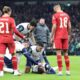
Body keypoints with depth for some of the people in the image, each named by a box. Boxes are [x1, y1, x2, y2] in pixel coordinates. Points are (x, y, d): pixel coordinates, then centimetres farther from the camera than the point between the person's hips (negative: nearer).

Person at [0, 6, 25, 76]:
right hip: (9, 39, -2)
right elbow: (15, 31, -12)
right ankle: (15, 71, 14)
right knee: (13, 54, 10)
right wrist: (22, 36, -4)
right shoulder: (11, 19, -7)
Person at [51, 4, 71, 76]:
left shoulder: (55, 15, -5)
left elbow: (54, 27, -11)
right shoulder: (66, 15, 11)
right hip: (65, 36, 5)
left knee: (58, 52, -4)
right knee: (66, 53, 11)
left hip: (58, 36, -5)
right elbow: (69, 27, 11)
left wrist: (52, 37, -5)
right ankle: (68, 70, 13)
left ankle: (60, 71, -9)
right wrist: (69, 35, 21)